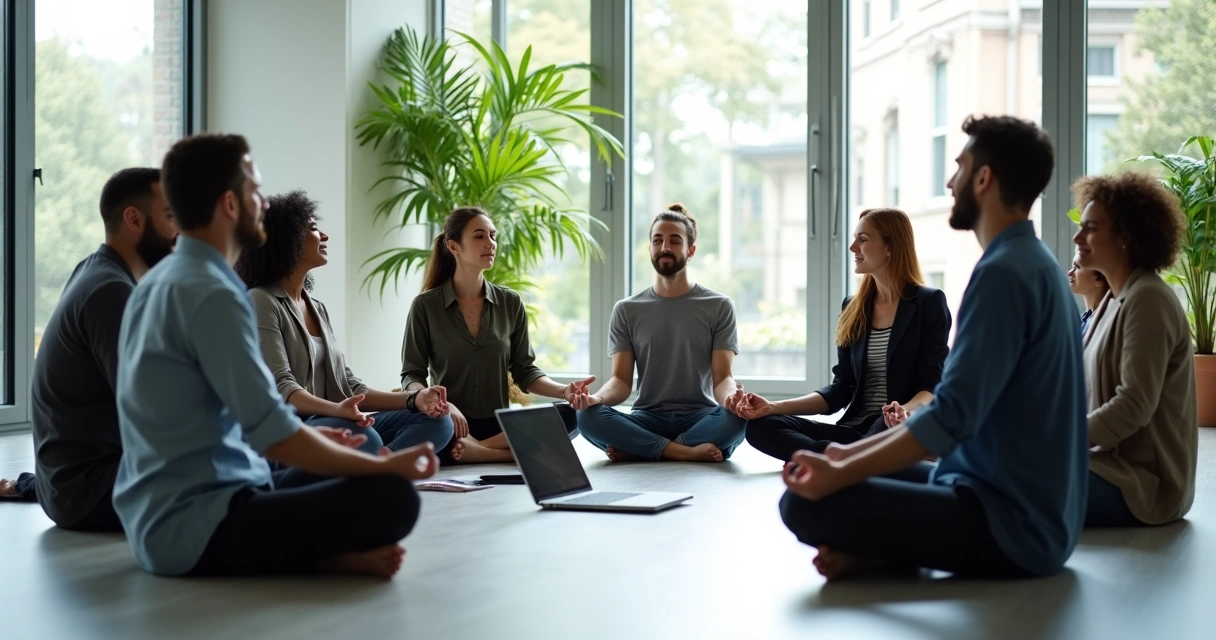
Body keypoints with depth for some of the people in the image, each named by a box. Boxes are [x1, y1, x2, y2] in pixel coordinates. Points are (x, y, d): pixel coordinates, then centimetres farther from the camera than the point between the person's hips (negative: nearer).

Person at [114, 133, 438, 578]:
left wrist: (309, 437, 26)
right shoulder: (212, 294, -17)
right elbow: (272, 435, -21)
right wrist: (385, 465, -9)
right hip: (197, 529, -11)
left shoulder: (161, 281, 13)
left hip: (157, 516, 11)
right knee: (391, 496, -21)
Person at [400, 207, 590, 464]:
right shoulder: (425, 305, 0)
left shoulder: (511, 303, 8)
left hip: (499, 425, 2)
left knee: (568, 415, -24)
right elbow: (411, 376, 0)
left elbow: (524, 371, 11)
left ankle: (475, 450, -20)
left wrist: (563, 391, -10)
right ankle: (520, 453, -22)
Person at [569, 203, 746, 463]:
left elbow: (722, 377, -1)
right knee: (588, 417, -29)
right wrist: (598, 398, -22)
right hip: (647, 419, 1)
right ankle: (689, 451, -28)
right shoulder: (627, 310, 10)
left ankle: (635, 450, -25)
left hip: (700, 419, -1)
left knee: (740, 415, -35)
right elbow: (622, 380, 2)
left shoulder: (719, 306, 6)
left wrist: (730, 398, -27)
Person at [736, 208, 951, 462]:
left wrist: (905, 411, -30)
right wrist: (773, 407, 1)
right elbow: (841, 389, 12)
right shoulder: (853, 308, 16)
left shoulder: (929, 302, 0)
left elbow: (933, 385, -6)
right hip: (857, 430, 6)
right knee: (761, 426, -18)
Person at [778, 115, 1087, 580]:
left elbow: (952, 416, -24)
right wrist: (853, 454, 14)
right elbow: (957, 404, 18)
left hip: (1012, 526, -10)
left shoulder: (1004, 272, -18)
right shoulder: (1032, 264, 14)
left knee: (805, 503, -22)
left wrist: (839, 474, -16)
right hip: (1037, 514, 10)